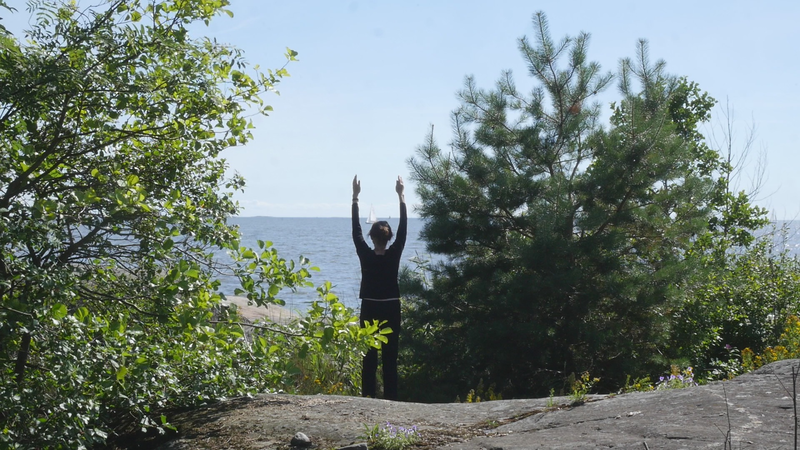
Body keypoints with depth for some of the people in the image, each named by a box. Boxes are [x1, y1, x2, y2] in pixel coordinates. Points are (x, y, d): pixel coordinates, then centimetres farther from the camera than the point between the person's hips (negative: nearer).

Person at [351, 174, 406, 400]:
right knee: (390, 356, 2)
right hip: (391, 309, 0)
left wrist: (355, 198, 0)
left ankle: (368, 397, 2)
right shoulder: (394, 255, -9)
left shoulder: (366, 256, -10)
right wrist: (401, 197, -1)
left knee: (369, 356, 2)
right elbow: (403, 229, -4)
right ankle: (390, 397, 3)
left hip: (370, 309, 0)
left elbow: (356, 231, -3)